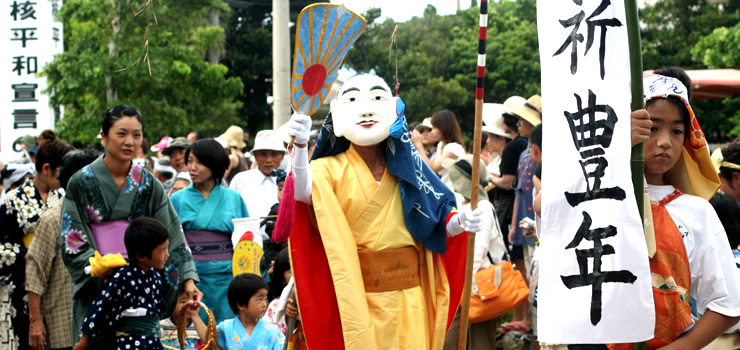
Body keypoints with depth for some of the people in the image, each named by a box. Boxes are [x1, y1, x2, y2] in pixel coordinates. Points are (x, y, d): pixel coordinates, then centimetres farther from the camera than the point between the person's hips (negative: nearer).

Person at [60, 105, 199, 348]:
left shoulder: (149, 184, 6)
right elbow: (71, 241, -5)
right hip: (95, 289, -2)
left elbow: (173, 234, 2)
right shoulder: (82, 182, -2)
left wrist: (188, 279, -8)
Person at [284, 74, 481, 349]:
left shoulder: (407, 168, 7)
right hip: (354, 296, -3)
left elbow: (437, 225, 8)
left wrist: (459, 222, -15)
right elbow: (303, 192, -26)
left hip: (406, 296, 3)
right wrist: (300, 146, -44)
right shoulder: (332, 169, -3)